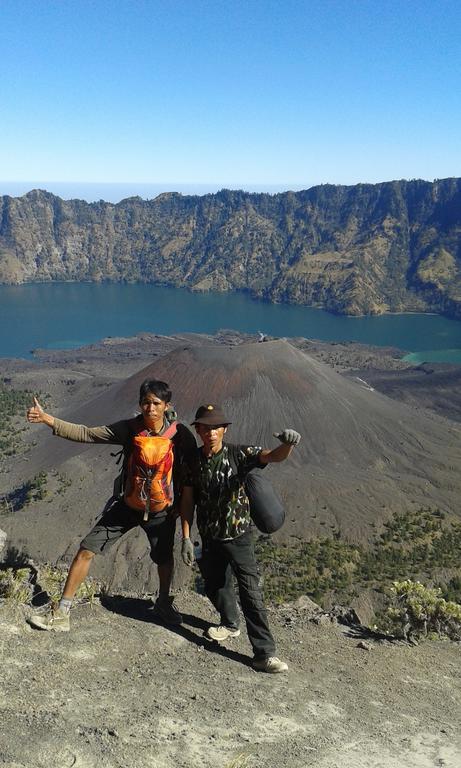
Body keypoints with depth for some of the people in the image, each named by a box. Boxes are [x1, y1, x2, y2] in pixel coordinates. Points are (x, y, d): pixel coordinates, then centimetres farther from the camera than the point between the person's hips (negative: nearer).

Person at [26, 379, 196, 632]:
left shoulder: (180, 435, -18)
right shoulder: (129, 429, -16)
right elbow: (85, 434, -15)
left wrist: (181, 504, -2)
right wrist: (48, 419, -23)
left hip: (161, 512, 0)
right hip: (127, 506, 1)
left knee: (164, 559, 18)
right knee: (86, 550, -4)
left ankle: (164, 604, 48)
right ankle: (61, 613, 7)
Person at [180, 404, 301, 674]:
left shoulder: (239, 454, -14)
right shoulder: (193, 460, -4)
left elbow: (274, 456, -29)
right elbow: (187, 501, 1)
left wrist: (288, 444, -52)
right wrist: (186, 538, -3)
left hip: (239, 535, -4)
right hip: (210, 537, 4)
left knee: (251, 591, -10)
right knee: (215, 586, 19)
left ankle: (265, 653, -5)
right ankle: (230, 624, 47)